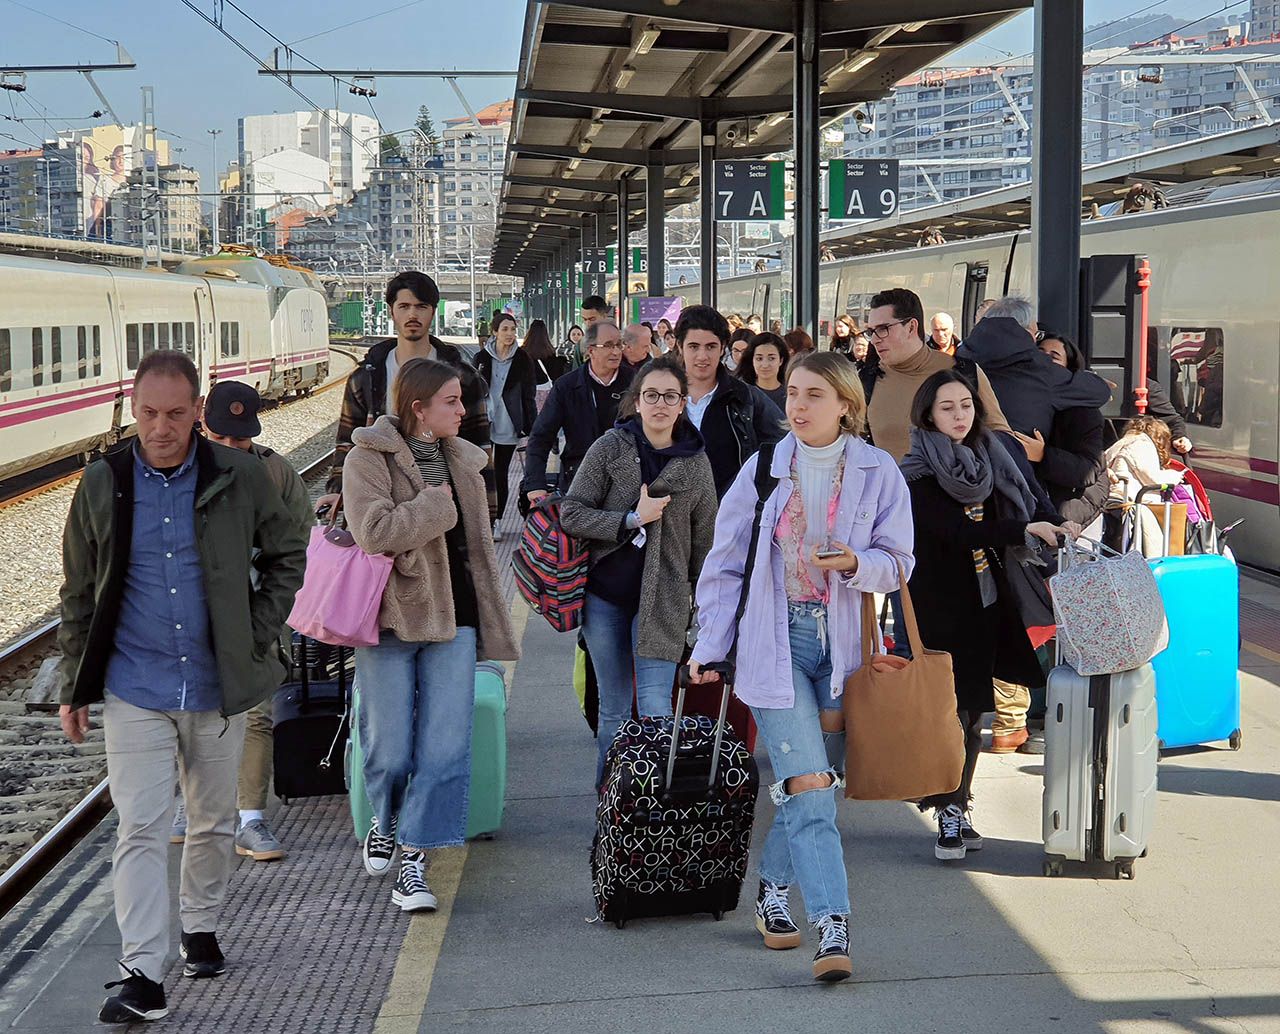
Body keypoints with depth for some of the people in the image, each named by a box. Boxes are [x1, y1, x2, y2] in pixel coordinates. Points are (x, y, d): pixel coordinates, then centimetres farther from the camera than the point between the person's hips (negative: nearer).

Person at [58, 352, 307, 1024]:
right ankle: (142, 976, -8)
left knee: (213, 822, 15)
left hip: (218, 686, 1)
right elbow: (79, 593, 8)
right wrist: (73, 686, 6)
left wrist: (259, 635, 1)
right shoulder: (103, 484, -1)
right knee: (140, 829, -7)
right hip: (135, 689, -1)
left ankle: (200, 927, 37)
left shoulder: (240, 478, -4)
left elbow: (288, 556, 11)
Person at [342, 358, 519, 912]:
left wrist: (490, 622, 20)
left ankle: (412, 859, 0)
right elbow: (373, 532, -22)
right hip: (390, 617, -4)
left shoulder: (462, 460, 15)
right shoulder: (369, 459, -5)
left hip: (452, 617, 4)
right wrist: (437, 505, -13)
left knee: (446, 747, -6)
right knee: (390, 748, 2)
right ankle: (385, 823, 32)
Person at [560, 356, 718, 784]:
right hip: (606, 593, 1)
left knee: (656, 705, -12)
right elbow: (571, 513, -6)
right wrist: (633, 519, -15)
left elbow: (704, 540, 9)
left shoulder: (695, 462, 2)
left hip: (662, 599, 0)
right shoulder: (611, 447, -3)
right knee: (614, 708, 10)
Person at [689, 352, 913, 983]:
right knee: (809, 783, -12)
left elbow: (898, 561, 3)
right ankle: (831, 925, -14)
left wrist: (855, 563, -18)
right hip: (775, 641, -1)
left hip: (841, 642, 2)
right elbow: (725, 563, 6)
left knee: (813, 780, 9)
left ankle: (774, 891, 31)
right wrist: (710, 646, 3)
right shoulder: (762, 469, 2)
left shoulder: (878, 474, 1)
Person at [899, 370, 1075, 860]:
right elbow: (957, 531, -23)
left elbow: (1023, 507, 10)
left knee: (971, 709, 9)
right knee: (949, 707, -5)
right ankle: (949, 816, 3)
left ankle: (956, 809, 18)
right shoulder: (919, 474, -10)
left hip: (986, 601, 6)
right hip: (941, 603, -6)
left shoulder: (987, 461, 9)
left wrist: (1056, 526, -10)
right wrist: (1026, 528, -29)